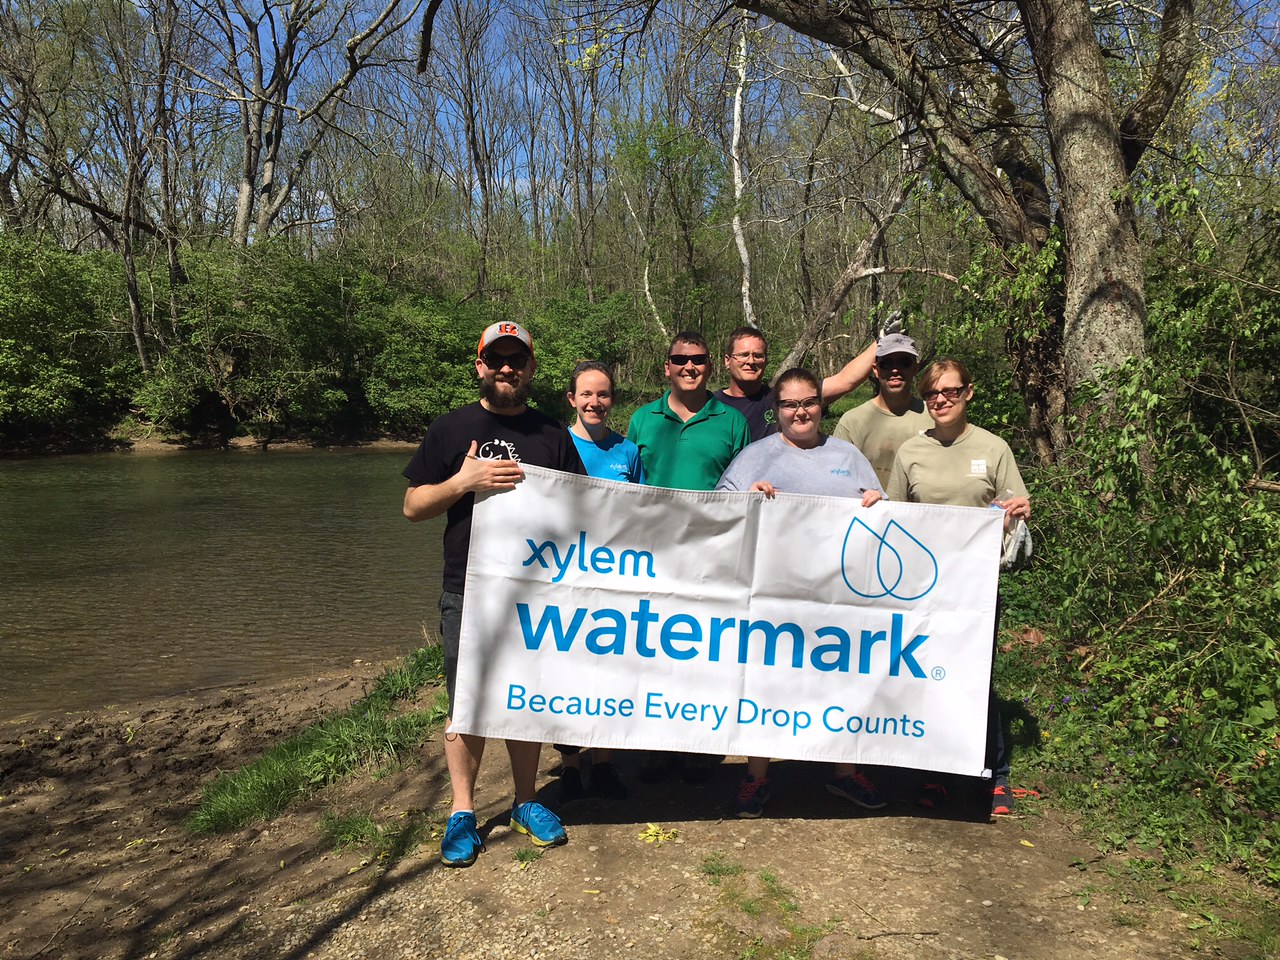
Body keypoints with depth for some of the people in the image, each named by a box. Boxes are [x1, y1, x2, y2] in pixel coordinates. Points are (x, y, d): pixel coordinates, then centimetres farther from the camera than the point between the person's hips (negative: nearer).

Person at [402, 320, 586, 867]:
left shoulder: (552, 435, 8)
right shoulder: (451, 430, 4)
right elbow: (413, 506, 2)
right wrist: (464, 481, -14)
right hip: (468, 593, -1)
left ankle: (525, 802, 28)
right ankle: (462, 812, 22)